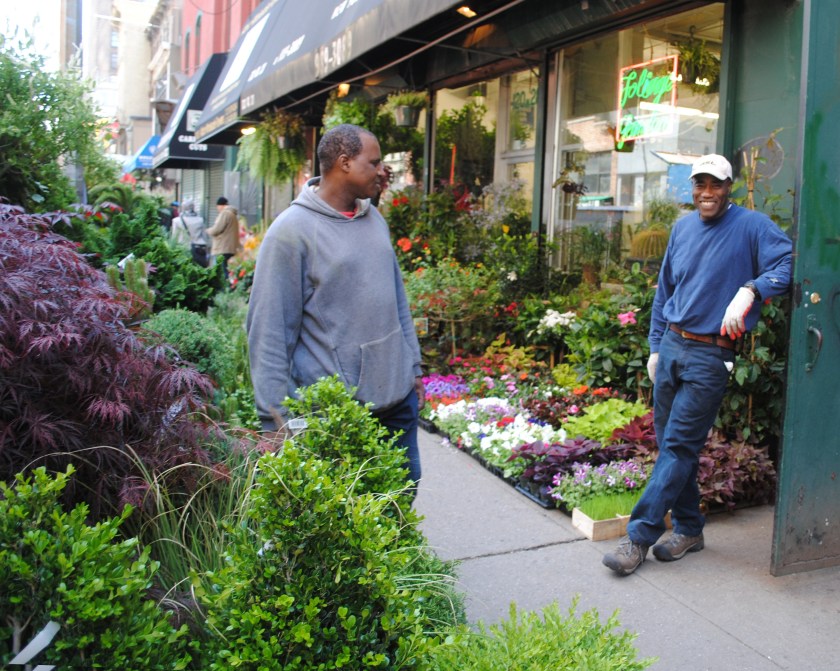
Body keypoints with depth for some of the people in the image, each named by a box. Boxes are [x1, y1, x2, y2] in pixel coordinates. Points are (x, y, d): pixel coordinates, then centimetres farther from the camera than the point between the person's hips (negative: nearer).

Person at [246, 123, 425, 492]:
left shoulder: (375, 220, 9)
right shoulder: (292, 231, -14)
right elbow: (269, 333, -15)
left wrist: (414, 366, 16)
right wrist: (276, 420, -15)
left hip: (398, 396, 7)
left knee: (405, 486, 19)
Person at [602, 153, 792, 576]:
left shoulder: (752, 226, -6)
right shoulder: (683, 228, 11)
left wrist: (749, 291, -32)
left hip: (711, 355, -6)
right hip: (671, 346, 7)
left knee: (678, 446, -6)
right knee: (669, 443, 10)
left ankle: (639, 536, -1)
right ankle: (688, 529, 24)